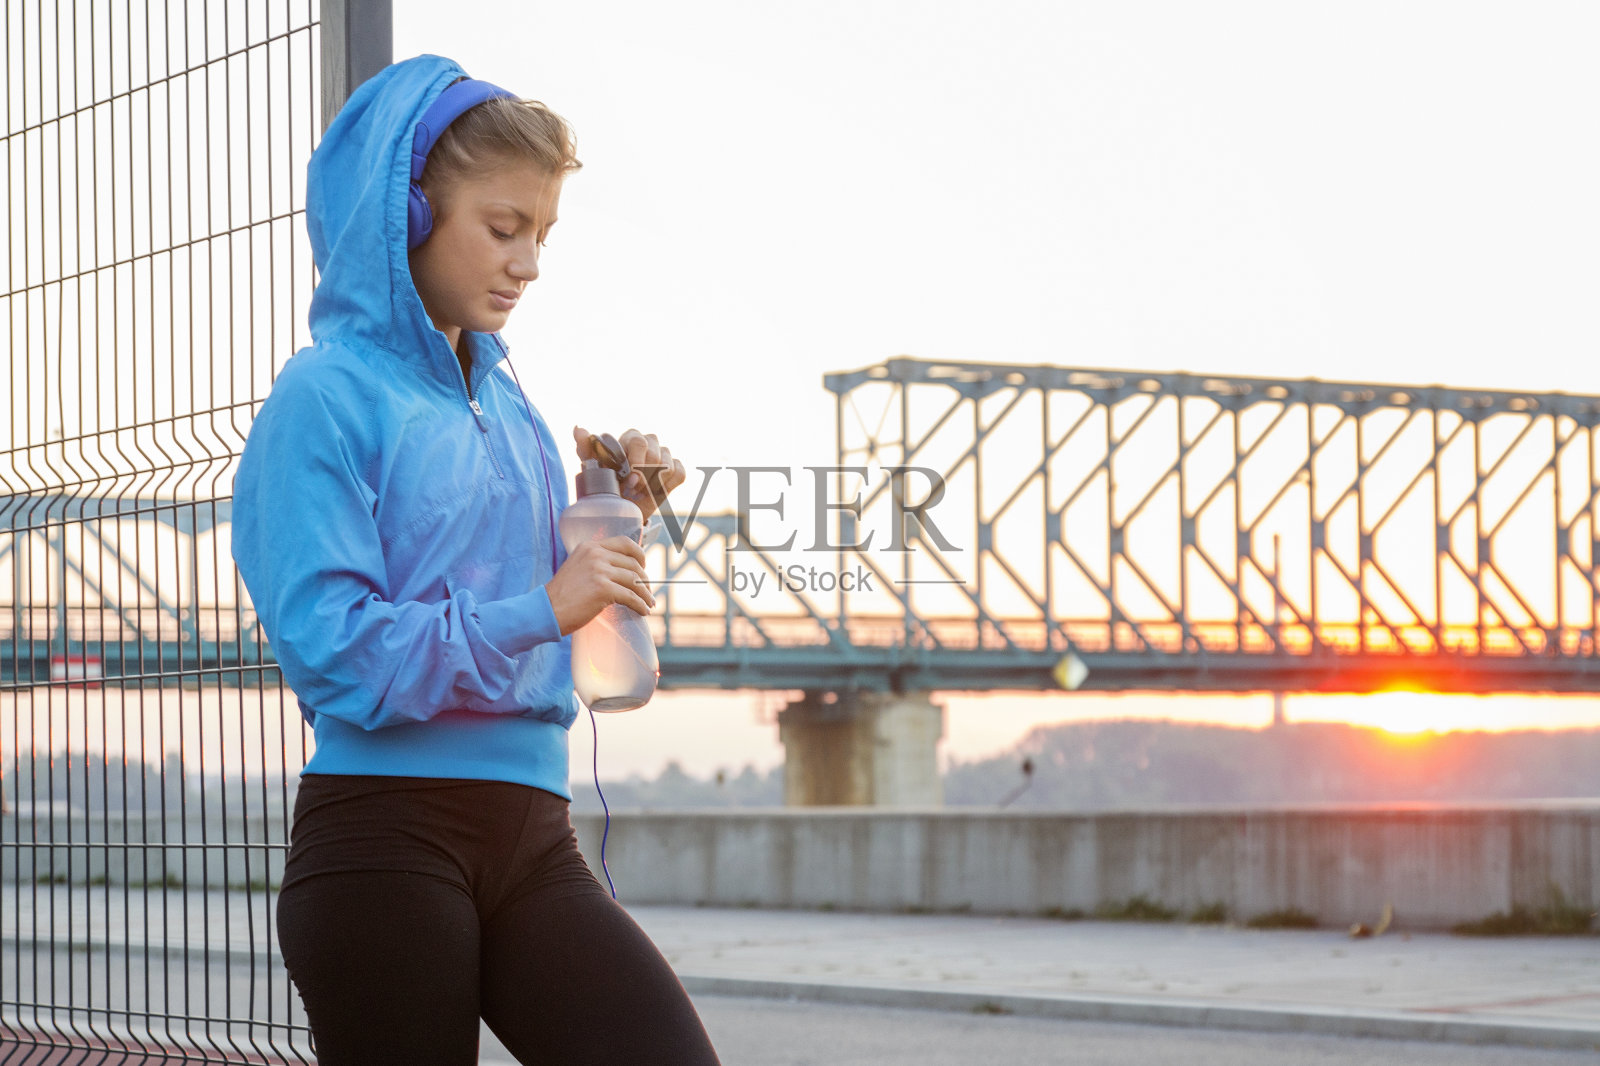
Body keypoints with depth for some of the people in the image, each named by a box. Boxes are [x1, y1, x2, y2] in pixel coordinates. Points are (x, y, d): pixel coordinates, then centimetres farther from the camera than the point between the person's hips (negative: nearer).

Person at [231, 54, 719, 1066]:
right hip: (385, 843, -6)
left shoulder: (505, 402, 16)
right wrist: (540, 611, -17)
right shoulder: (328, 395, -5)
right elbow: (332, 650, -15)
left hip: (532, 843, 6)